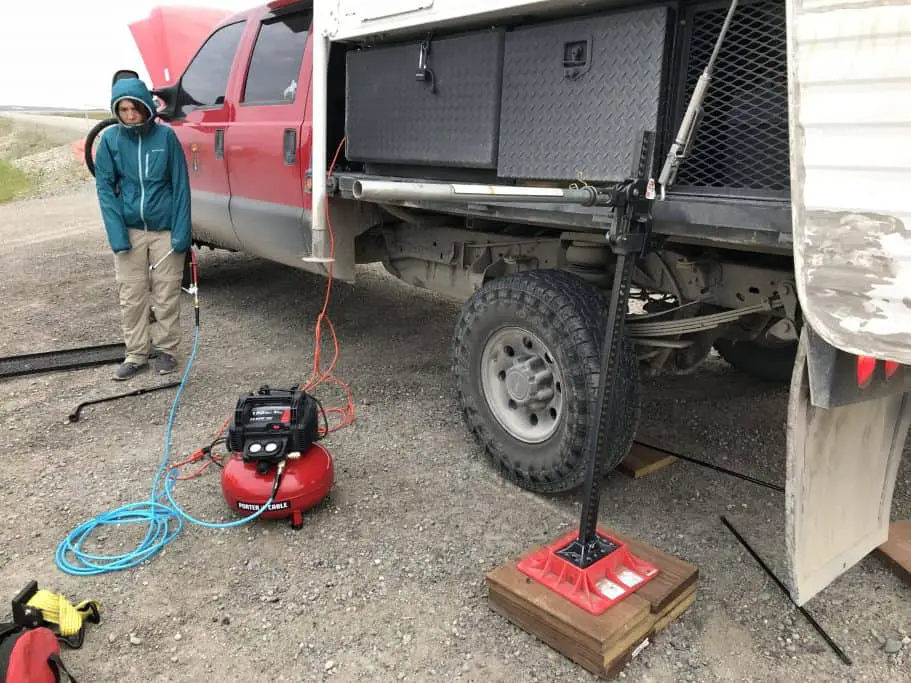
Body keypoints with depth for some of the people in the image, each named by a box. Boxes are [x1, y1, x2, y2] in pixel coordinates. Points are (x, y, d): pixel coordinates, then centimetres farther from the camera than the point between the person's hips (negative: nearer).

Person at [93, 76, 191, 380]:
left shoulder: (165, 136, -5)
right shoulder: (110, 138, -1)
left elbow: (181, 186, -3)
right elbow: (105, 186, 0)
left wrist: (181, 232, -10)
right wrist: (117, 233, -9)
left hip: (165, 230, -1)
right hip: (129, 230, 2)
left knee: (166, 293, 6)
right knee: (131, 296, 6)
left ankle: (165, 349, 21)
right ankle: (136, 353, 20)